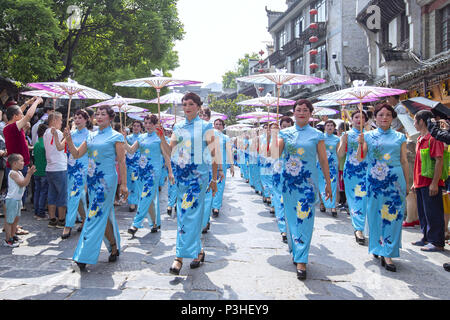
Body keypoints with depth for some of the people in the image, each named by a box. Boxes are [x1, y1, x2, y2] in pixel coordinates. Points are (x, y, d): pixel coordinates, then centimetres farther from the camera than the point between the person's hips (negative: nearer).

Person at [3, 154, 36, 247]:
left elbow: (25, 183, 13)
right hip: (12, 200, -10)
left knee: (16, 218, 18)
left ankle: (12, 236, 31)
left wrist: (29, 174, 4)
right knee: (9, 220, -3)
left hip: (18, 199, 10)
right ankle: (8, 240, 3)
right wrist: (29, 174, -23)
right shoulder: (13, 173, -17)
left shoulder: (19, 172, 11)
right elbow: (22, 183, -23)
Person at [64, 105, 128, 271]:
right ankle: (114, 247, 27)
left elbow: (122, 162, -6)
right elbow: (77, 154, 11)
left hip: (106, 179, -6)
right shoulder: (91, 136, 13)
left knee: (96, 216, -8)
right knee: (104, 215, 13)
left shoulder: (116, 136, -3)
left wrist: (123, 184, -9)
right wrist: (69, 139, -5)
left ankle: (83, 258, -5)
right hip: (92, 178, 6)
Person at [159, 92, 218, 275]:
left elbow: (213, 154, 0)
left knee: (190, 213, -10)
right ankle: (198, 250, 23)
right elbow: (170, 152, 9)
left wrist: (214, 179, 0)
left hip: (199, 174, -5)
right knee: (183, 213, 7)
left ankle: (180, 256, -4)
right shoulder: (178, 127, 12)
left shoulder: (206, 127, 0)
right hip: (181, 173, 5)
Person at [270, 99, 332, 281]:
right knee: (291, 217, 11)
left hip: (308, 182, -2)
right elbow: (275, 155, -5)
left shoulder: (317, 135, 3)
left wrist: (328, 183, 5)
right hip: (288, 181, 3)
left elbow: (323, 161, 5)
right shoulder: (285, 133, 6)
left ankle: (301, 261, -1)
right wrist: (274, 135, -16)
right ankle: (295, 251, 31)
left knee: (305, 219, -6)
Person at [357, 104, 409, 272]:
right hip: (374, 180, 0)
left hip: (395, 181, 0)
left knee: (393, 215, -3)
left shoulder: (400, 137, 9)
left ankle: (387, 254, 3)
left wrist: (407, 184, 9)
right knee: (375, 214, 6)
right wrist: (361, 143, -16)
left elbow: (404, 162, 10)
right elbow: (360, 158, 1)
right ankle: (378, 247, 23)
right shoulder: (368, 135, 7)